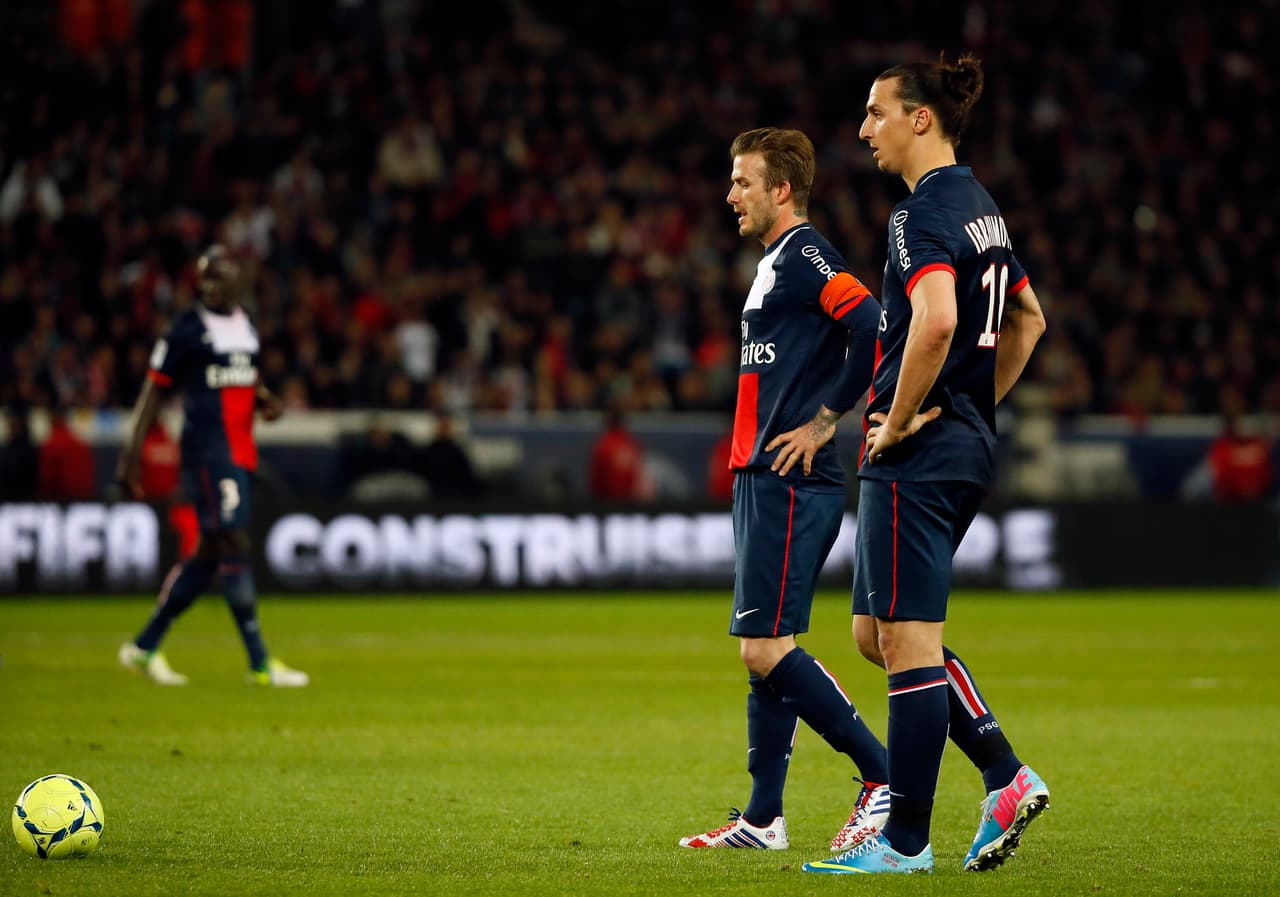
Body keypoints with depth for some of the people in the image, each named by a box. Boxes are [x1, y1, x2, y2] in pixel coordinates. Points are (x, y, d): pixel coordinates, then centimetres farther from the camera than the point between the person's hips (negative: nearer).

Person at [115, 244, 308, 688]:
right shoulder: (188, 328, -6)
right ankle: (259, 663, -11)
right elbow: (154, 389, -5)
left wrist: (263, 399, 5)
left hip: (240, 451, 8)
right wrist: (131, 454, -9)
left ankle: (144, 647, 21)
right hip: (206, 448, -8)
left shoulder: (246, 325, 15)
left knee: (209, 554, 10)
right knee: (234, 545, -12)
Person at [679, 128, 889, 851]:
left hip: (789, 485, -10)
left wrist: (822, 422, -17)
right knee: (765, 652, 10)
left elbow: (875, 330, -23)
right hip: (763, 479, 10)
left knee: (767, 650, -13)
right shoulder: (776, 264, 20)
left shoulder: (806, 255, -11)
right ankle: (763, 820, 14)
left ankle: (886, 775, -8)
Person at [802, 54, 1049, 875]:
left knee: (906, 640, -4)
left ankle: (906, 841, 0)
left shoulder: (924, 212, -15)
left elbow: (935, 322, -30)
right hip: (970, 447, 10)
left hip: (916, 455, -10)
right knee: (878, 635, 16)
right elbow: (1029, 318, 27)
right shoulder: (980, 207, 16)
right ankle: (1008, 777, 11)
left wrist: (898, 420, -18)